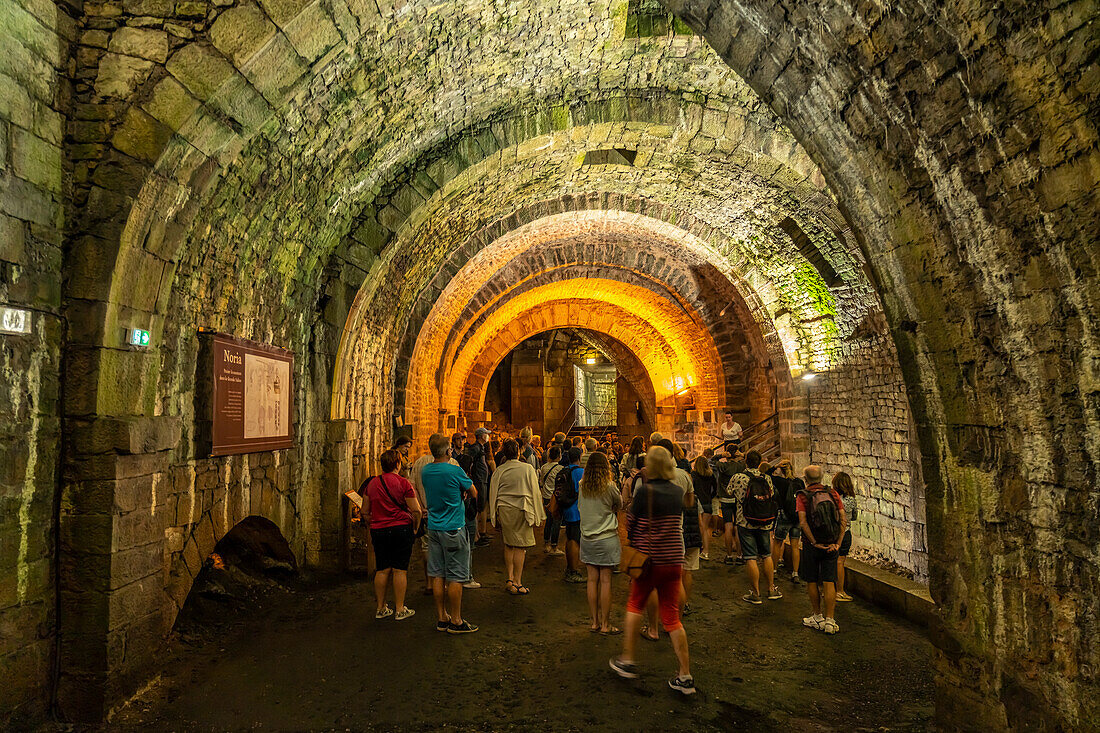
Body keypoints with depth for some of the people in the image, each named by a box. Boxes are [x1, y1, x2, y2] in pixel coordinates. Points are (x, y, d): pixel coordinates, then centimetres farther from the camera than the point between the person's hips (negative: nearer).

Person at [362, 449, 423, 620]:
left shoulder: (372, 483, 6)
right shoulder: (403, 483, -9)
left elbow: (365, 513, 11)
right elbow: (416, 511, -12)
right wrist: (415, 529, 2)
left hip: (378, 531, 4)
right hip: (401, 528, -4)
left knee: (382, 569, 12)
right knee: (400, 569, 2)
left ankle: (380, 608, 20)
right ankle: (400, 610, 8)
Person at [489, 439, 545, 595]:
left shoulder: (498, 471, 1)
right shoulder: (528, 468, -5)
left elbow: (493, 494, 7)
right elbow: (535, 493, -3)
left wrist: (494, 516, 16)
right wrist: (537, 516, 3)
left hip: (503, 510, 3)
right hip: (522, 511, -3)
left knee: (508, 545, 16)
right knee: (520, 547, 1)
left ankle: (510, 578, 16)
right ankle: (517, 583, 4)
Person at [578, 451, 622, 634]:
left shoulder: (582, 487, -1)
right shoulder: (609, 487, -13)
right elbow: (619, 505, 3)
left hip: (587, 538, 4)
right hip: (607, 538, -4)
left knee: (592, 580, 10)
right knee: (605, 581, 2)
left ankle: (595, 621, 18)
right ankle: (605, 624, 9)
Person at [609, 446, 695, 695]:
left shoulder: (644, 491, -15)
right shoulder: (678, 492, 1)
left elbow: (630, 523, -7)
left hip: (649, 558, -4)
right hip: (674, 560, 4)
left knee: (635, 605, 18)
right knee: (671, 616, 10)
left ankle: (627, 661, 26)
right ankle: (685, 676, 11)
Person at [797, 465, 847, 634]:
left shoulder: (802, 496, -7)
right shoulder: (833, 493, 2)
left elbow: (803, 522, -18)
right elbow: (843, 519, -4)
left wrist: (815, 543, -13)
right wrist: (837, 543, -4)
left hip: (811, 545, -3)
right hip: (831, 545, 3)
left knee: (812, 581, 11)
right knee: (828, 582, 5)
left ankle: (817, 617, 19)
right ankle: (830, 621, 4)